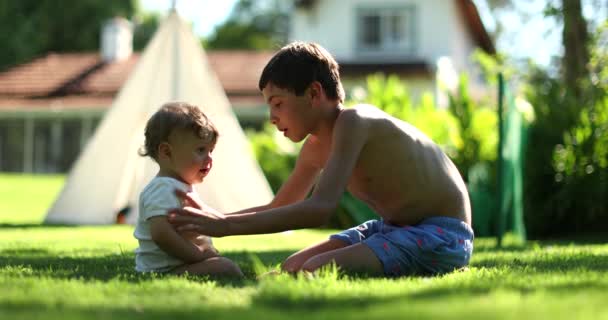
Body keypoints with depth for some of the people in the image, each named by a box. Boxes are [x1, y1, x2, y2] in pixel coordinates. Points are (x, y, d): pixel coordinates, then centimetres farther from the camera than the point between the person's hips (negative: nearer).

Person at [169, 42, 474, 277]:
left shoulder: (352, 122, -21)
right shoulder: (316, 147, 6)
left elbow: (319, 209, -33)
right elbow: (278, 209, 20)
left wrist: (226, 225, -33)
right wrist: (214, 219, 4)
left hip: (443, 236, -10)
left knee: (316, 271, -27)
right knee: (293, 267, 9)